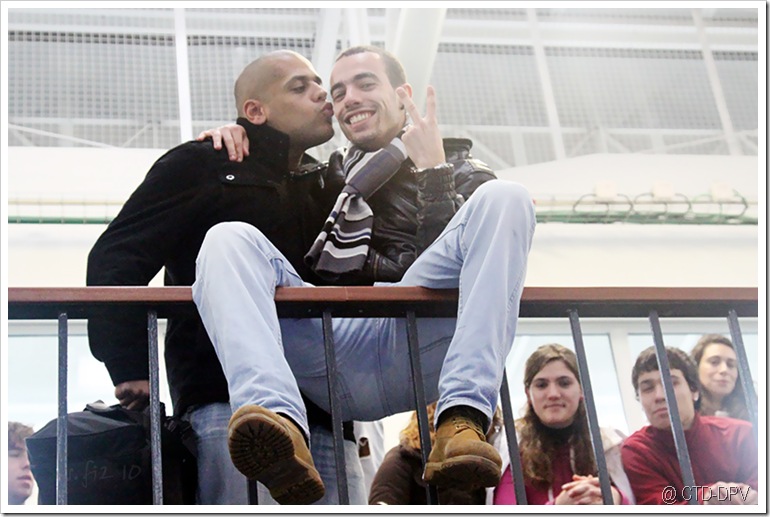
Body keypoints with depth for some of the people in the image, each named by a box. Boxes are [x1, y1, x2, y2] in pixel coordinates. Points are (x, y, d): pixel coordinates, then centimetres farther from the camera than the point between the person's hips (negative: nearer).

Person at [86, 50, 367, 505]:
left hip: (326, 413, 6)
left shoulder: (331, 187, 28)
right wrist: (131, 370, -8)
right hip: (229, 401, -6)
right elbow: (114, 262, 1)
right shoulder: (201, 167, 10)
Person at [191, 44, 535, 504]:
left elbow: (462, 256, 9)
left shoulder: (460, 175, 27)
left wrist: (434, 172, 4)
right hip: (326, 348, 2)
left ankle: (462, 421, -38)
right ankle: (280, 421, -46)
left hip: (417, 355, -1)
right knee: (228, 238, -16)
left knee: (504, 199, -16)